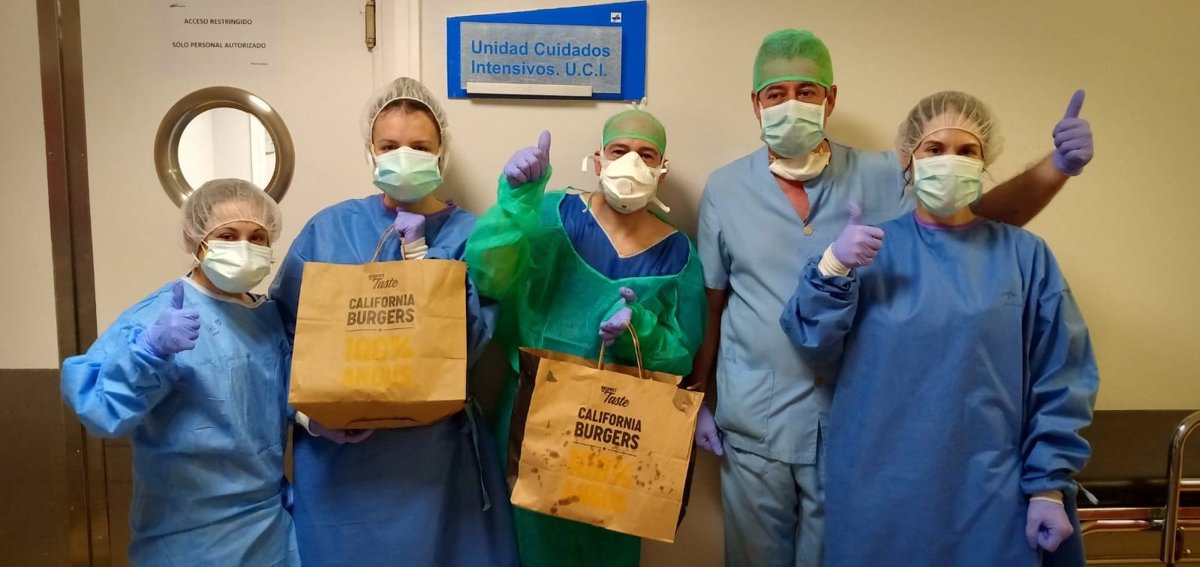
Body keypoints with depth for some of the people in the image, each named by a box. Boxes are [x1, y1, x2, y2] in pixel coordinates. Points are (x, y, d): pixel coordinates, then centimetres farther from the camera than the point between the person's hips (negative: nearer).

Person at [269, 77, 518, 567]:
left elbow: (468, 342, -12)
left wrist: (417, 252, -15)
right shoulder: (330, 228, 1)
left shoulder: (469, 235, -1)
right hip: (338, 451, 1)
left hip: (431, 450, 0)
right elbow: (282, 330, 1)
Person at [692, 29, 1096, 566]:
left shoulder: (881, 178, -3)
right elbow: (709, 306, 3)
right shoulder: (724, 189, -2)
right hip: (752, 425, 0)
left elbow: (983, 216, -5)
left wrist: (1056, 167, -22)